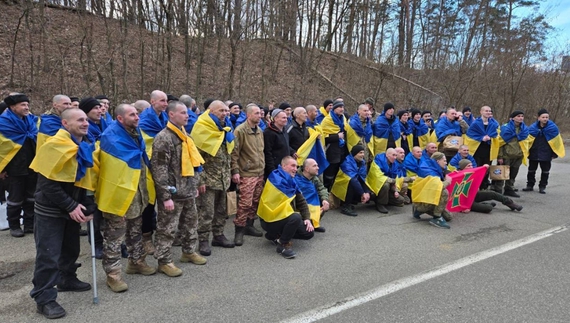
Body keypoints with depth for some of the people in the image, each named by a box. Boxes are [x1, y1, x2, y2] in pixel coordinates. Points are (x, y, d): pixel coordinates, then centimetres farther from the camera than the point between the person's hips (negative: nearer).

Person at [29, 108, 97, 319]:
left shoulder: (85, 147, 6)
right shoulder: (55, 146, -20)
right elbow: (48, 184, -22)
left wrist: (86, 205, 2)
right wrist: (71, 206, -22)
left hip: (72, 208, 8)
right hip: (51, 210, -8)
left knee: (71, 248, 19)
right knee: (48, 254, -3)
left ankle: (67, 280, 38)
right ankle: (44, 298, 7)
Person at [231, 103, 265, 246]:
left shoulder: (259, 130, 13)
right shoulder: (240, 130, -12)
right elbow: (234, 152, -13)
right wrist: (235, 171, -17)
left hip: (260, 172, 8)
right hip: (247, 174, -8)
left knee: (255, 202, 13)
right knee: (245, 203, -7)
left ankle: (249, 225, 27)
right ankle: (239, 230, 5)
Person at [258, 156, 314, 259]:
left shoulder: (291, 181, 10)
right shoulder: (276, 179, -18)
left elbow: (301, 201, 8)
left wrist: (307, 218, -4)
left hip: (284, 217, 9)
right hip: (270, 220, -9)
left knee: (309, 232, 3)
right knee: (296, 217, -35)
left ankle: (277, 235, 15)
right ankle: (282, 245, -13)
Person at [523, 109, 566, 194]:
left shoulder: (553, 128, -8)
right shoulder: (532, 128, -7)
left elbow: (557, 142, -2)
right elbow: (527, 140, 2)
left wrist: (555, 154, -1)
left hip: (546, 155, -1)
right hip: (533, 154, 1)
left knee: (545, 171, 9)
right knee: (531, 170, 12)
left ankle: (542, 187, 21)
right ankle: (530, 185, 25)